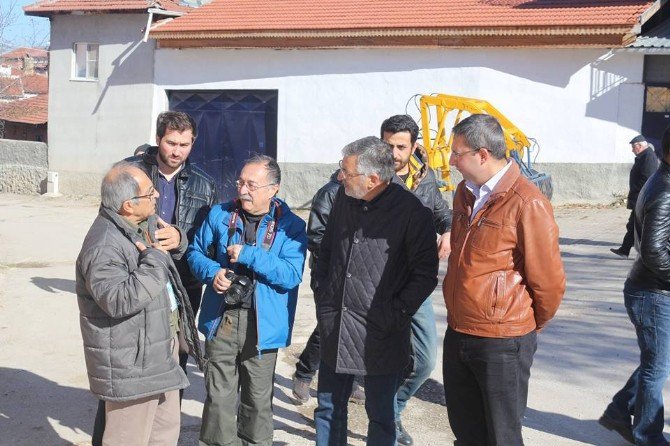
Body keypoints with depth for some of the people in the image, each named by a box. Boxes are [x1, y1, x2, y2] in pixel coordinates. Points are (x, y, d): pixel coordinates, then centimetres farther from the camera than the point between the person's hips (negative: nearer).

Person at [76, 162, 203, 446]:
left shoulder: (145, 223, 6)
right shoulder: (104, 247, -24)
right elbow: (120, 301, -35)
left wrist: (176, 239, 0)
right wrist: (155, 257, -27)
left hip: (161, 346, 10)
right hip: (131, 364, -10)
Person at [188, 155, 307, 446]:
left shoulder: (291, 226, -6)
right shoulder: (220, 215, 3)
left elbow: (291, 275, -16)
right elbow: (196, 252, 11)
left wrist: (249, 255, -21)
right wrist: (212, 272, -10)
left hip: (262, 326, -1)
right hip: (221, 321, 2)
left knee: (258, 399, 14)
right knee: (219, 397, 8)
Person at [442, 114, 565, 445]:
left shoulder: (527, 204, -19)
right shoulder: (465, 193, 6)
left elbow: (549, 281, -13)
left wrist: (533, 325, 3)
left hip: (503, 344, -7)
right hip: (457, 336, 7)